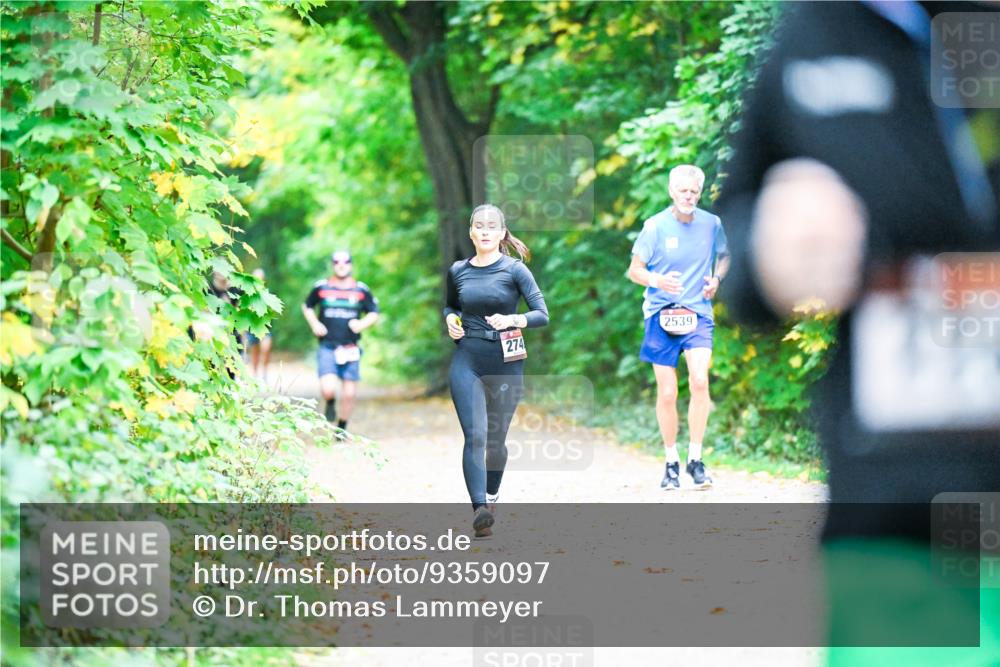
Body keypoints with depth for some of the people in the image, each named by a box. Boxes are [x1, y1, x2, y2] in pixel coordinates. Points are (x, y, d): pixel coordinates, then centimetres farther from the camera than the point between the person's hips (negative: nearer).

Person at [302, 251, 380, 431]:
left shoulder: (361, 290, 4)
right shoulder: (321, 287, 3)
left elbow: (374, 313, 12)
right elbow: (307, 306, 18)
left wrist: (362, 324, -8)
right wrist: (314, 324, 1)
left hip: (350, 349, 2)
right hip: (327, 347, -1)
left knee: (349, 393, 2)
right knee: (328, 388, -20)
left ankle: (342, 428, 22)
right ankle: (330, 404, 16)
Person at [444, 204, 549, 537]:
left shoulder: (515, 270, -3)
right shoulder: (458, 271, 7)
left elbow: (542, 314, -6)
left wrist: (511, 320, -22)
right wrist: (449, 319, 4)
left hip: (506, 363, -1)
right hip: (467, 362, 1)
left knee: (497, 437, 11)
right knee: (475, 435, -14)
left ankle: (491, 496, 37)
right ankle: (480, 510, -24)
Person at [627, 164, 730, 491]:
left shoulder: (711, 224, 2)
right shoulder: (655, 226, -4)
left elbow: (724, 255, 21)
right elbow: (634, 270, 0)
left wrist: (717, 278, 1)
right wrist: (657, 280, -20)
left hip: (698, 314, 1)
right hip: (662, 315, -1)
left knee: (699, 380, -20)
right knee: (666, 393, 1)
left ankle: (695, 459, -9)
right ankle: (671, 462, 18)